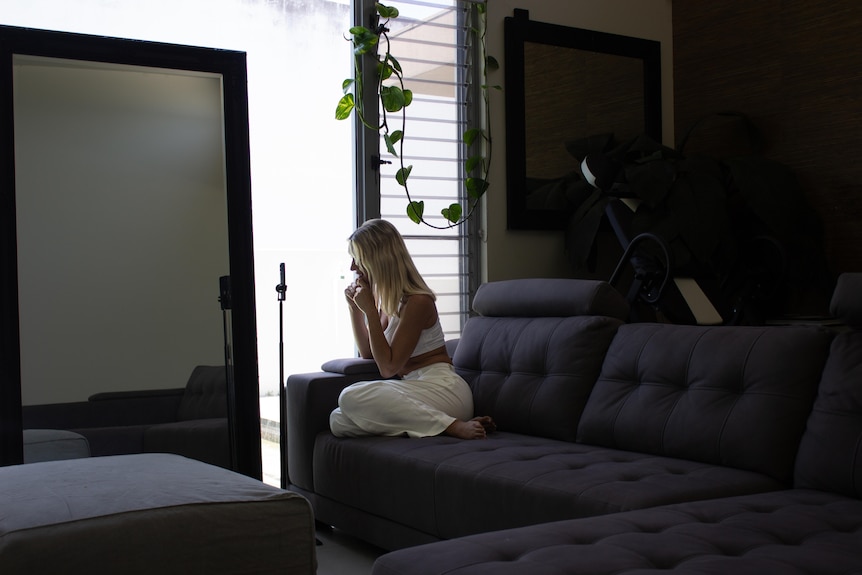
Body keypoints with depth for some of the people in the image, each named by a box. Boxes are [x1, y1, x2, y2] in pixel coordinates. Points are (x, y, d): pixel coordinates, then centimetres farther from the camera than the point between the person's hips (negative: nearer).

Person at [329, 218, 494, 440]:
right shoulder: (386, 297, 13)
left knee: (351, 397, -28)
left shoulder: (417, 302, -13)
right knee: (338, 421, -12)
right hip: (416, 388, 9)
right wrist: (354, 308, 10)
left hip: (442, 389, -9)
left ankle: (454, 426, -25)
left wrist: (369, 310, -13)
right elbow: (368, 354, 23)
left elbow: (388, 367, -13)